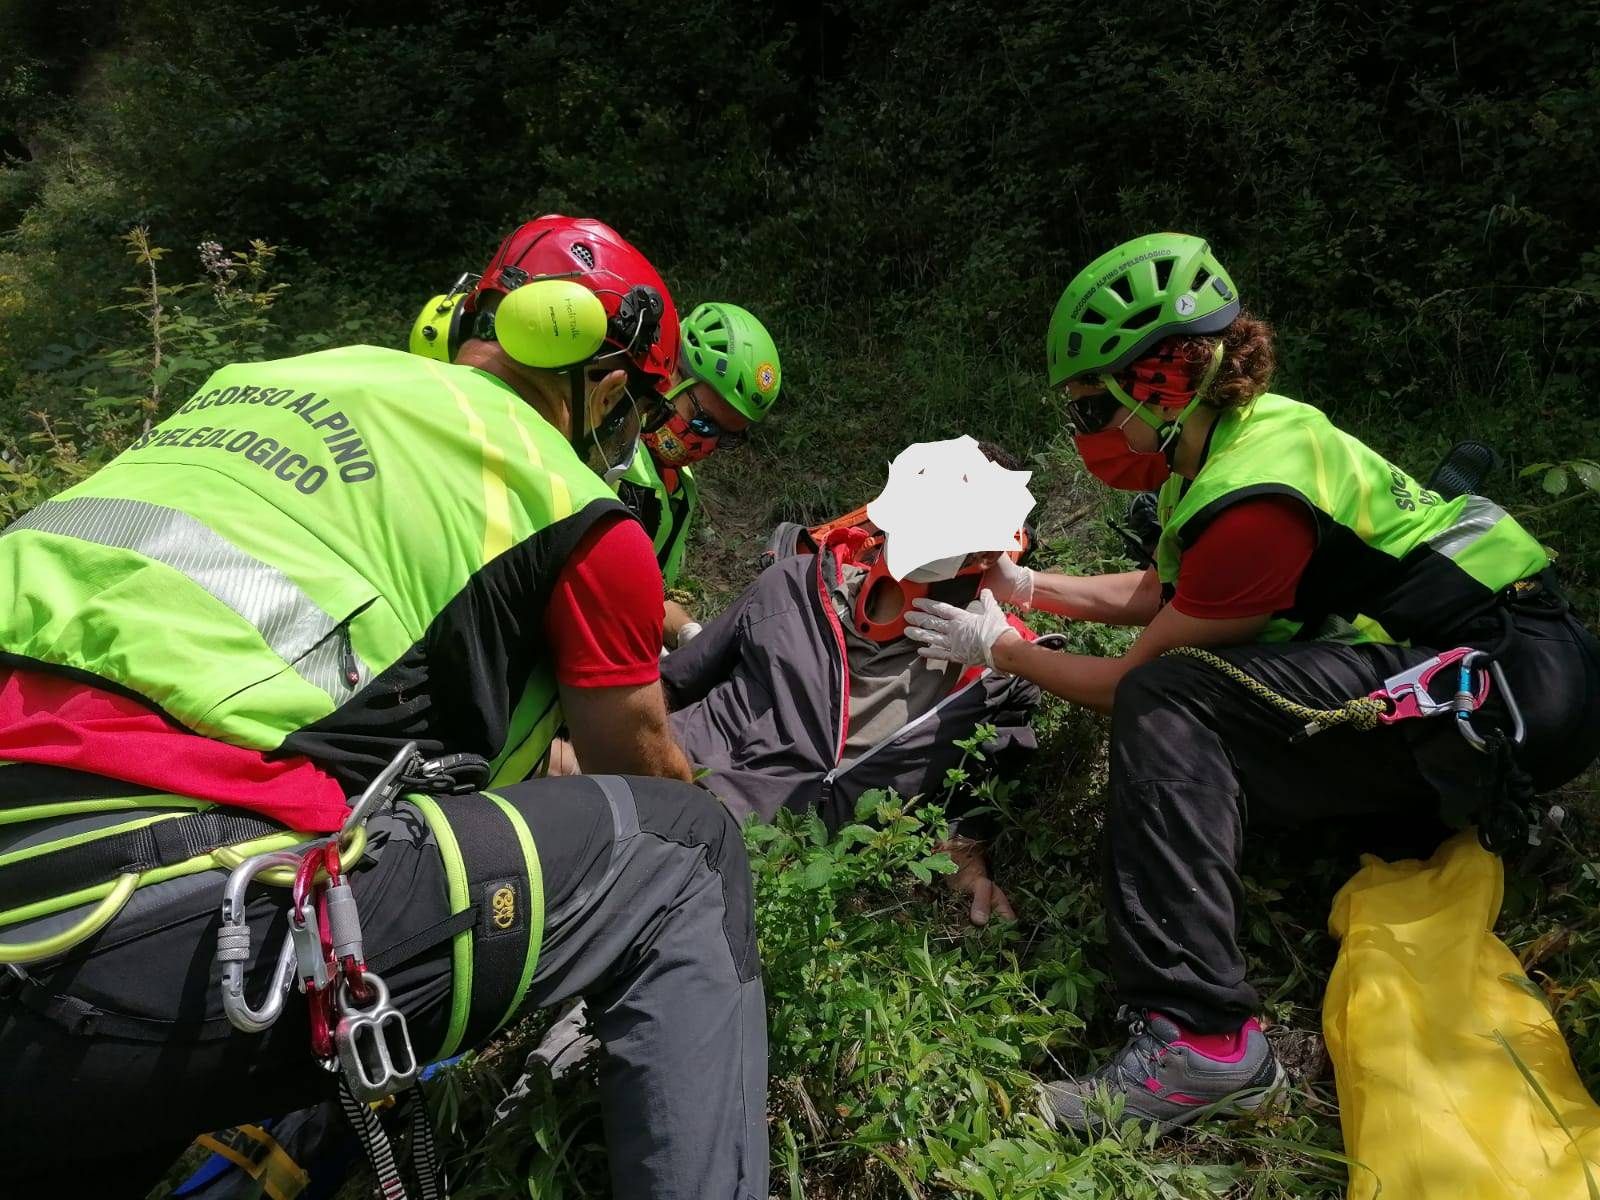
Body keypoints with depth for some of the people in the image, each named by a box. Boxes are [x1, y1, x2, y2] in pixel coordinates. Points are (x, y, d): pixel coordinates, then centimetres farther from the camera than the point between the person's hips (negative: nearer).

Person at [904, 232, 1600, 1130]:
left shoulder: (1254, 503, -24)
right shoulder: (1236, 431, 5)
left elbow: (1133, 679, -13)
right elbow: (1153, 593, 19)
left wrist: (996, 647, 0)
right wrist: (1026, 586, 14)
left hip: (1506, 678, -10)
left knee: (1170, 701, -26)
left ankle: (1200, 1038, -28)